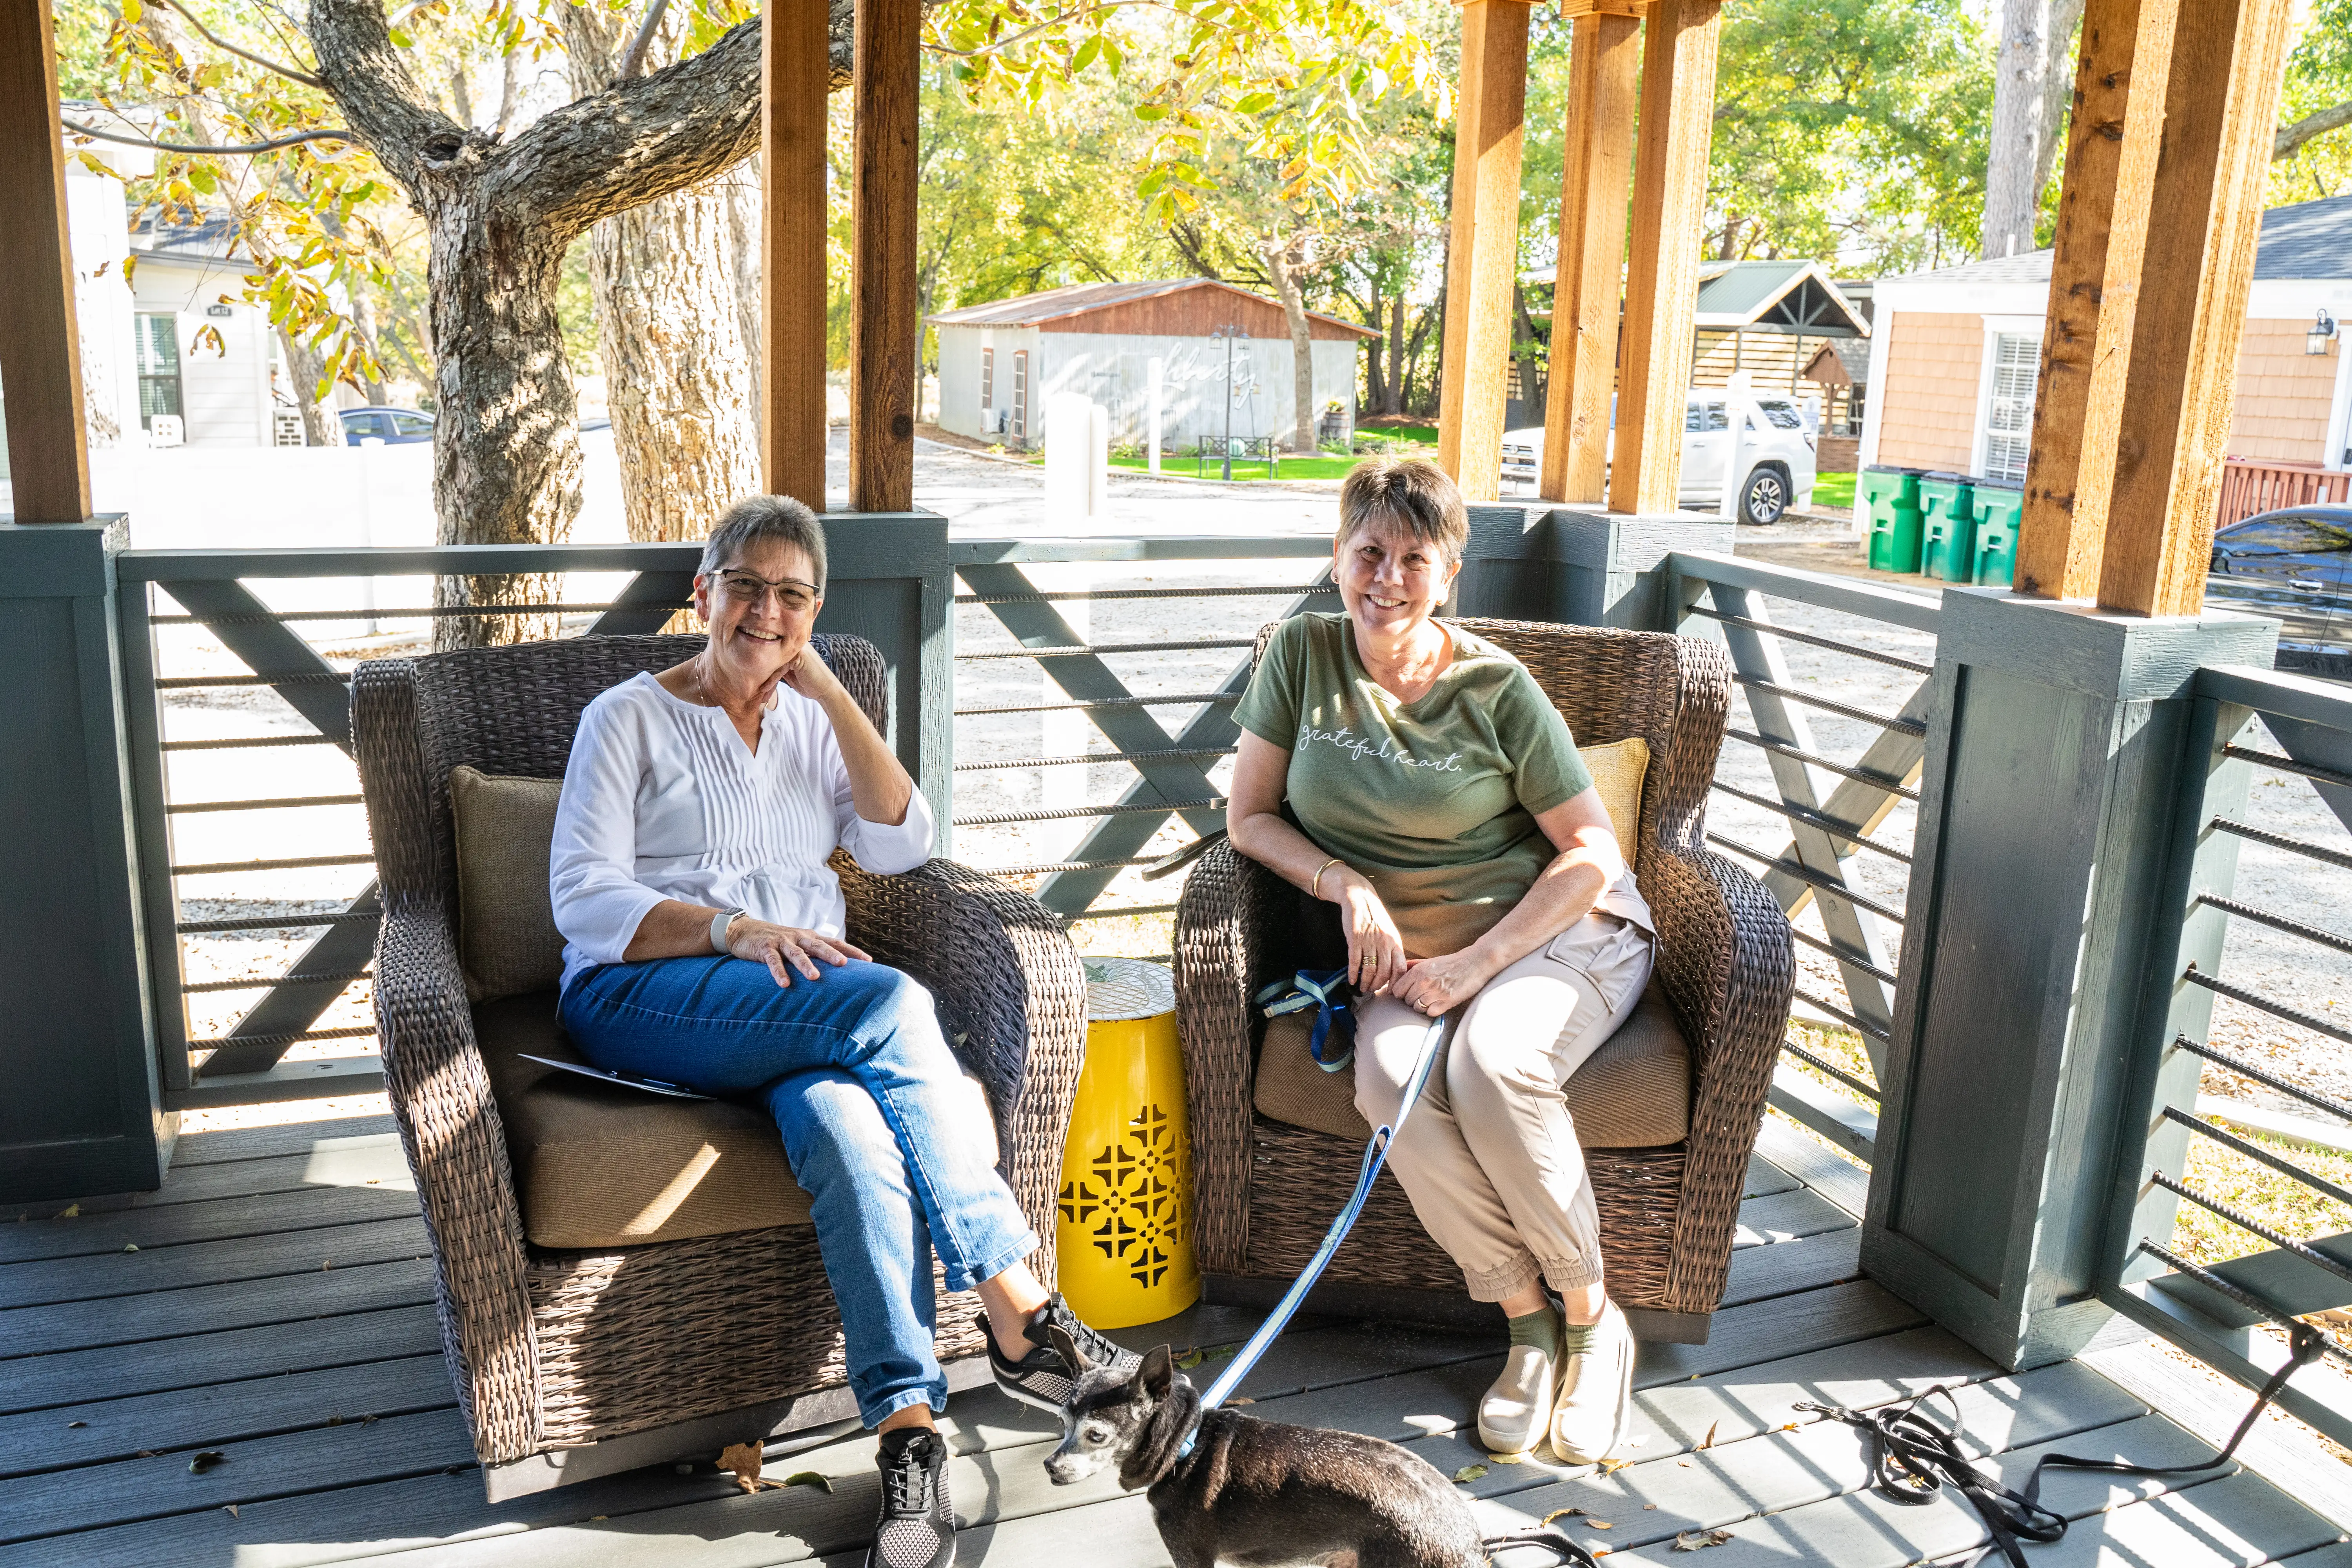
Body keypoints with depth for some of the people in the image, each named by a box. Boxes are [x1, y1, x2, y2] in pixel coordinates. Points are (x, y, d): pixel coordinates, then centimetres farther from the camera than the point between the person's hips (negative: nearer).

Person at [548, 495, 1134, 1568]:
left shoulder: (815, 721, 20)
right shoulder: (630, 717, 8)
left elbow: (902, 845, 3)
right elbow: (583, 900, -4)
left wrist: (827, 689, 0)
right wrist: (734, 930, -22)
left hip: (796, 1015, 3)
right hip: (644, 997, -3)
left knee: (846, 1122, -35)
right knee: (890, 1001, -33)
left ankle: (908, 1433, -37)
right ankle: (1019, 1311, -30)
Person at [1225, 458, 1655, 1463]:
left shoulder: (1495, 687, -8)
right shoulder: (1302, 654, 0)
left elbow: (1594, 853, -7)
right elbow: (1250, 818, 4)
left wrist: (1478, 960, -18)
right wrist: (1348, 886, -13)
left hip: (1554, 929, -2)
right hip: (1403, 949, 3)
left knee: (1491, 1063, -34)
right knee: (1392, 1082, -30)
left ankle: (1592, 1317, -11)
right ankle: (1528, 1326, -12)